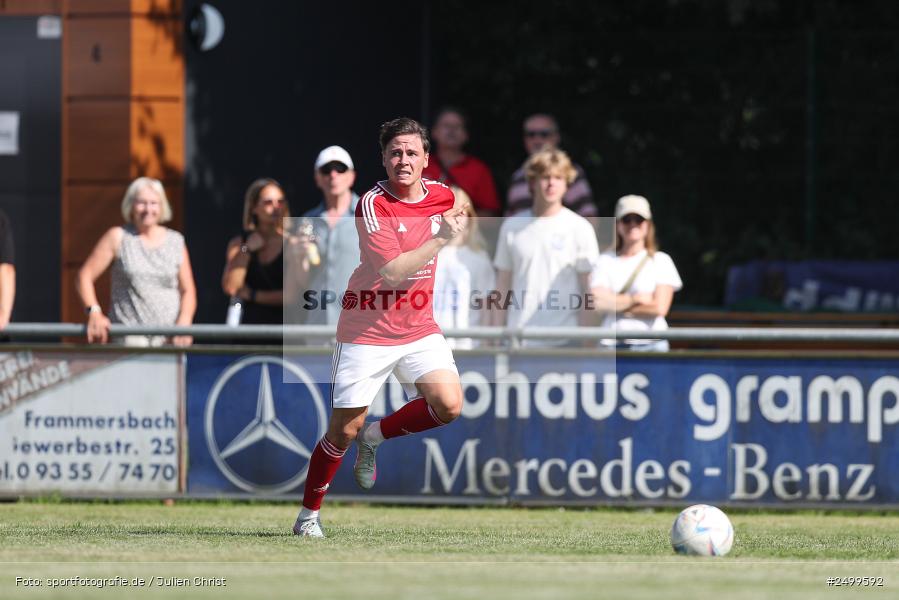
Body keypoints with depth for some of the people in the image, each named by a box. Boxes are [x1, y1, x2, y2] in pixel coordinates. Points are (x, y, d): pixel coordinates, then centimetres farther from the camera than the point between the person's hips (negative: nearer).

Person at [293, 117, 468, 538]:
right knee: (344, 430, 0)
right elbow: (392, 271, -26)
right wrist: (441, 238, -26)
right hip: (366, 332, -5)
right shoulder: (373, 205, -17)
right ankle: (308, 514, 18)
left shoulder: (442, 195, 2)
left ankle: (374, 437, 8)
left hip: (419, 329, 5)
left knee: (449, 405, -17)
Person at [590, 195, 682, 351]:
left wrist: (614, 303, -1)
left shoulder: (661, 261, 6)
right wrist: (637, 299, -4)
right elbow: (598, 303, -5)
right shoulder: (606, 261, 10)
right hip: (612, 345, 1)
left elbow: (660, 307, -5)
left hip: (651, 345, -1)